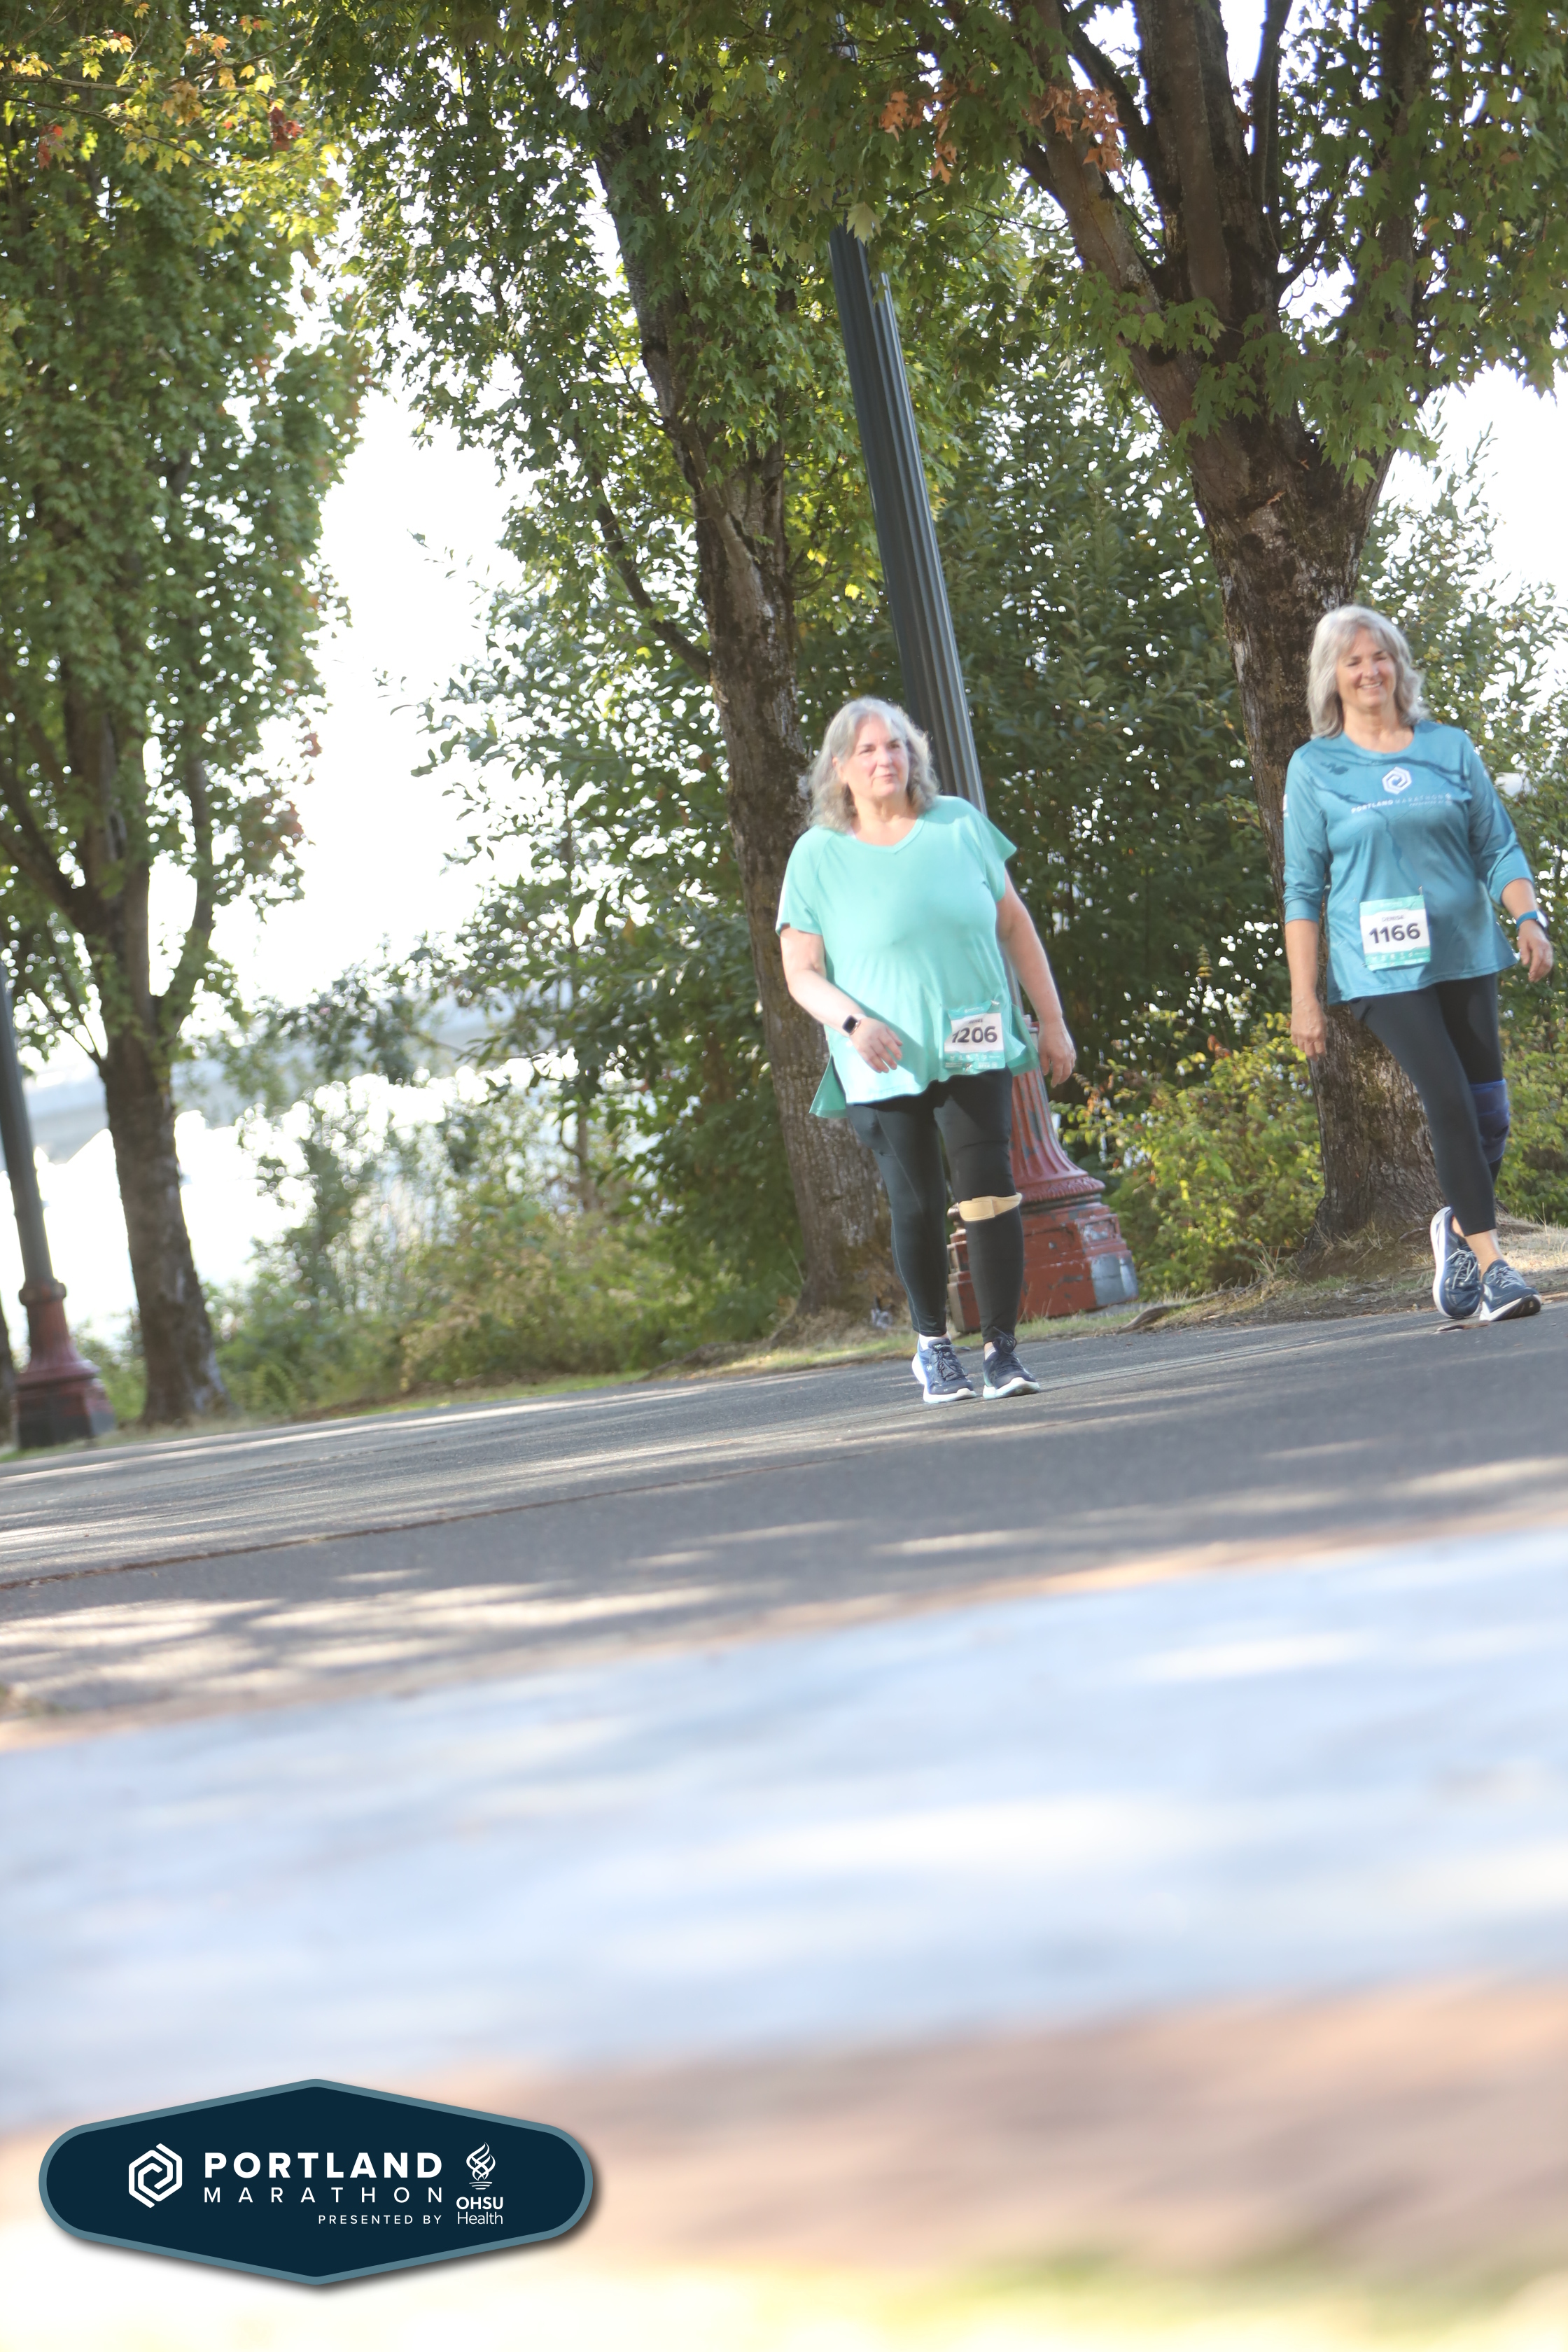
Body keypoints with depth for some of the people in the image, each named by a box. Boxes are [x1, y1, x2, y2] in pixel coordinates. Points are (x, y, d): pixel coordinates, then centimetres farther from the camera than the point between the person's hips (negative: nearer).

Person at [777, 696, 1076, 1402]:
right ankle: (932, 1344, 20)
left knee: (988, 1187, -11)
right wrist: (854, 1022, -19)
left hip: (973, 1047, 1)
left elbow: (1014, 925, 12)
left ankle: (1002, 1349, -6)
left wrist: (1052, 1021, 10)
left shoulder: (959, 825, 5)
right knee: (917, 1205, 0)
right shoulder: (818, 857, -1)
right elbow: (801, 973, 0)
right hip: (884, 1062, -1)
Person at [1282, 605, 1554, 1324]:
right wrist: (1304, 998, -2)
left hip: (1465, 955, 3)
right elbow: (1303, 890, 3)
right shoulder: (1314, 768, 3)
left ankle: (1460, 1227, 29)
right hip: (1382, 967, -3)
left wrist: (1528, 919, -8)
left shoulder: (1451, 748, 9)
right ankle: (1490, 1264, -10)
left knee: (1488, 1111, 3)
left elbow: (1498, 848, 10)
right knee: (1451, 1105, -15)